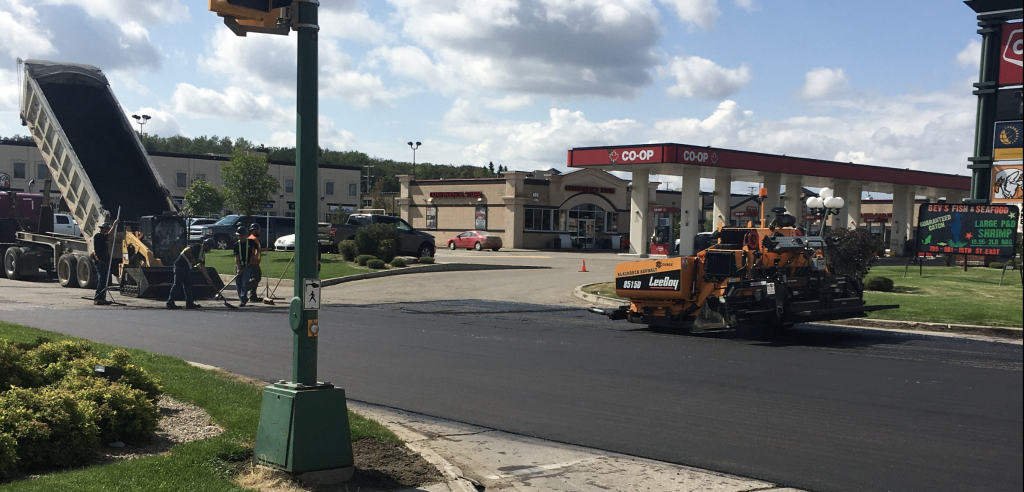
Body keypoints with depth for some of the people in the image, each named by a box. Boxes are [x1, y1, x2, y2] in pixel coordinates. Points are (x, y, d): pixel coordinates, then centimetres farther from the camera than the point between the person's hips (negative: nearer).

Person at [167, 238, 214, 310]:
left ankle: (189, 303, 12)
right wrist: (192, 258, -14)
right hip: (180, 265, -10)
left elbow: (202, 268, 19)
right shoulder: (197, 247, -9)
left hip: (186, 268, 10)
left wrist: (208, 279, 17)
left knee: (188, 285, 9)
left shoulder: (202, 254, 18)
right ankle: (170, 303, -8)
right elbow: (187, 250, -26)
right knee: (177, 284, -10)